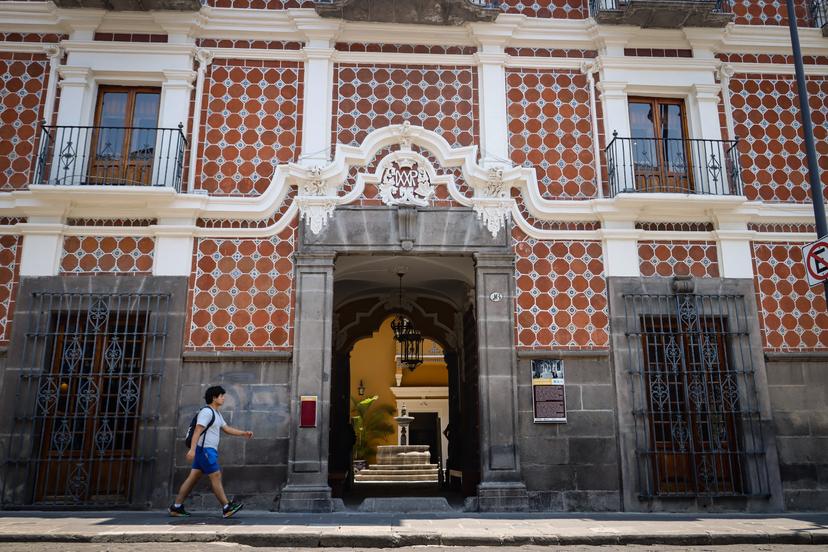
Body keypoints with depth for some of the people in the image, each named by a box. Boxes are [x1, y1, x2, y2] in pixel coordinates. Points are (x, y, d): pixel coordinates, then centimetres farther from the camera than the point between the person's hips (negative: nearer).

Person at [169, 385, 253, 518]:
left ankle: (176, 507, 13)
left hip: (209, 451, 10)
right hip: (205, 449, -10)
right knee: (216, 477, -8)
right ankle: (227, 508, -6)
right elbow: (198, 430, -22)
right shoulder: (206, 411, -12)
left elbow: (227, 429, 24)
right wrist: (192, 449, -30)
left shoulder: (216, 414, 20)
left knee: (193, 478, 9)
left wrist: (244, 433, 18)